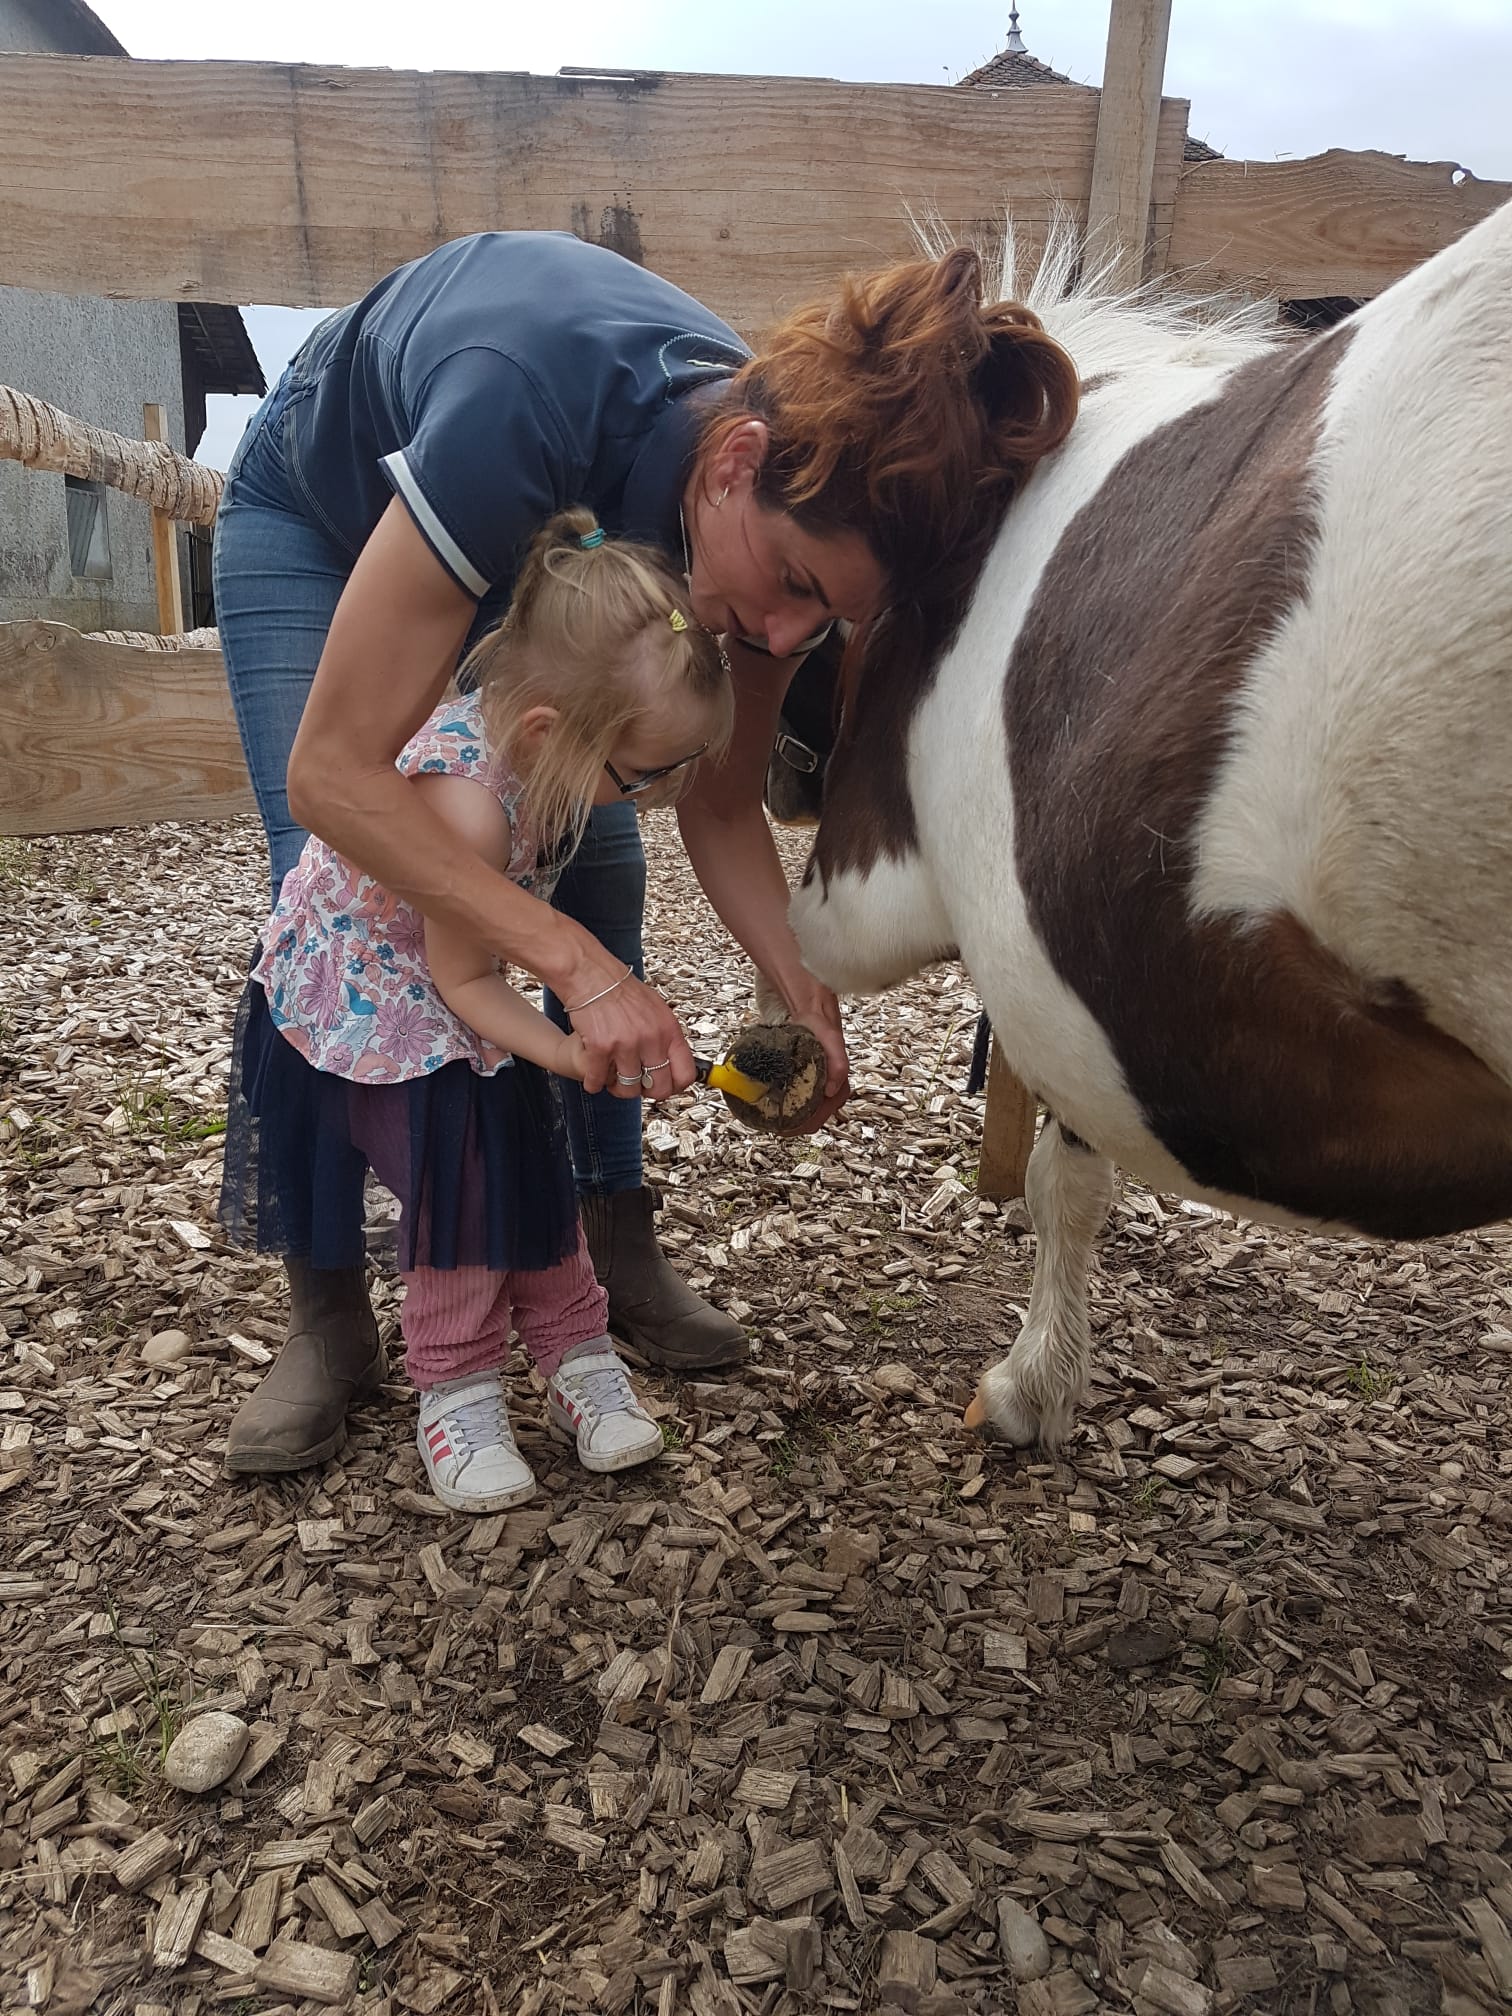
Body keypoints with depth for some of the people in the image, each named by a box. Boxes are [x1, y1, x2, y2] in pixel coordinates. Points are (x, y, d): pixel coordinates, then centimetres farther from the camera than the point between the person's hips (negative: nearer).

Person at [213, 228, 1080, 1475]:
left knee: (601, 873, -8)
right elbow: (333, 772, -44)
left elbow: (720, 809, -16)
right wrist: (577, 964, -51)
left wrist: (805, 998, -31)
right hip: (316, 520, -4)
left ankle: (620, 1252, 7)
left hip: (537, 541, 4)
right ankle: (327, 1316, 0)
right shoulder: (526, 402, -45)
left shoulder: (787, 508, -27)